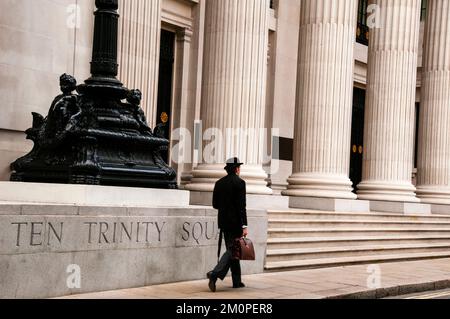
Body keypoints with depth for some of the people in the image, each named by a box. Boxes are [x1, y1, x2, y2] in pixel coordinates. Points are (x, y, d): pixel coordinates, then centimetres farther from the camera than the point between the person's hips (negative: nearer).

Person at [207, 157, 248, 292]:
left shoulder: (219, 183, 8)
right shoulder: (239, 182, -11)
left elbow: (215, 204, 10)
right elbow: (241, 206, -16)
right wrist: (244, 226, -16)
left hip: (224, 222, 7)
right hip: (235, 222, -7)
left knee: (232, 250, 14)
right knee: (232, 250, -4)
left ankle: (237, 281, 19)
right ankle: (215, 274, -20)